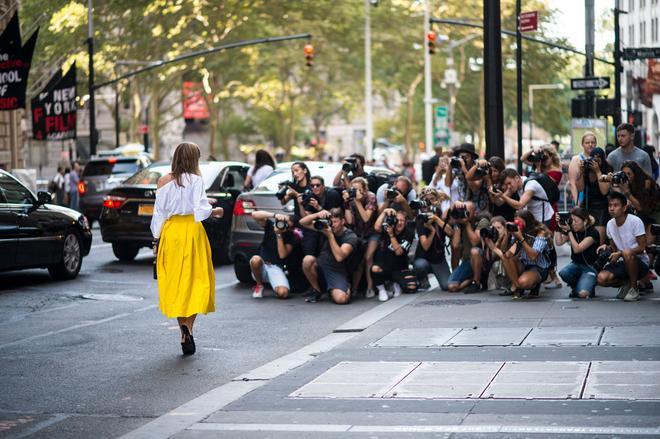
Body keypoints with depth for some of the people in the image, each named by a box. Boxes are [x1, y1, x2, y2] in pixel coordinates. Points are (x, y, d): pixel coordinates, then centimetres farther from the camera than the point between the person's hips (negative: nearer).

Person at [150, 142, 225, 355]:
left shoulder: (164, 181, 4)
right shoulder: (196, 180, -5)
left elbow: (159, 212, 5)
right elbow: (201, 208, -12)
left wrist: (157, 239, 11)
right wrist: (215, 211, 8)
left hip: (170, 232, 3)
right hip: (191, 231, -3)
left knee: (175, 281, 10)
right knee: (195, 280, 2)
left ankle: (183, 329, 10)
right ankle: (188, 326, -16)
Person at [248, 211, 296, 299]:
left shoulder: (290, 237, -4)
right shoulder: (270, 225, -2)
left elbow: (282, 255, -17)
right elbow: (254, 214, -18)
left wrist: (279, 234, -21)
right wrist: (274, 215, -29)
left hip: (275, 268, -1)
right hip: (262, 266, 1)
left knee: (283, 293, -29)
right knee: (255, 259, -37)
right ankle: (259, 285, -8)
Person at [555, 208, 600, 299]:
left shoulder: (592, 233, -17)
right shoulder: (573, 231, 1)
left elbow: (577, 249, -24)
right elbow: (559, 242, -7)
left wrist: (569, 231, -24)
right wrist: (558, 227, -15)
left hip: (590, 266, -5)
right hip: (576, 264, 5)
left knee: (582, 293, -27)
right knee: (563, 273, -30)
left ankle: (590, 285, 12)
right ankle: (575, 287, 3)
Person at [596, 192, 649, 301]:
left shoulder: (635, 221, -16)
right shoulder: (610, 224, 3)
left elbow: (642, 247, -17)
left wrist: (620, 254, -25)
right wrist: (606, 247, -10)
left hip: (640, 263, -5)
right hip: (623, 263, 5)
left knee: (627, 253, -39)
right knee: (601, 278, -22)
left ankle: (634, 288, -16)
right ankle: (625, 284, 10)